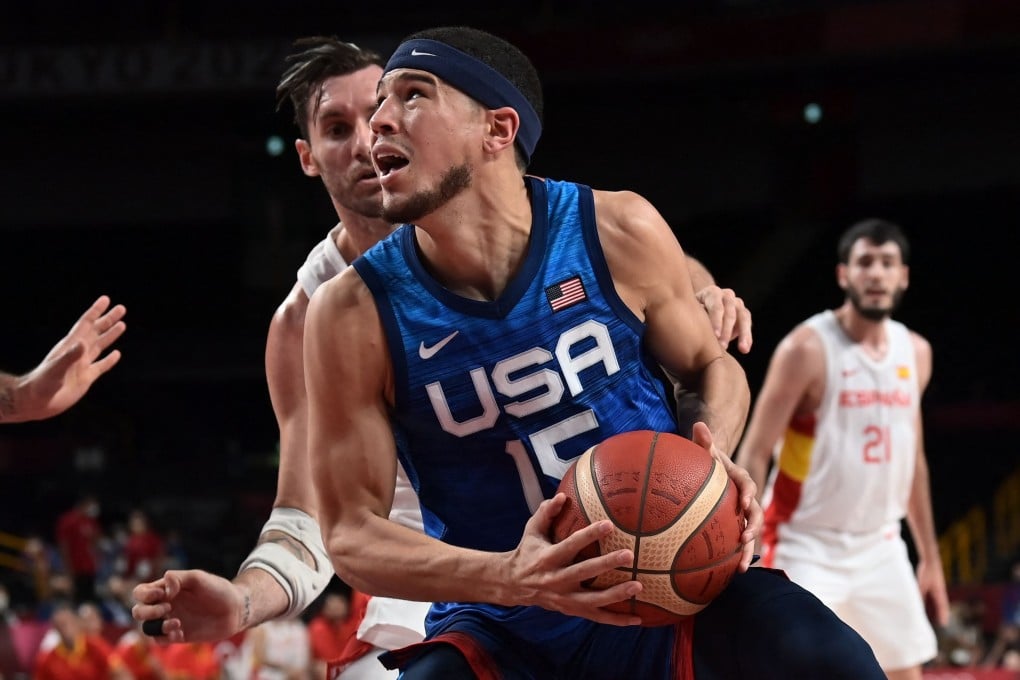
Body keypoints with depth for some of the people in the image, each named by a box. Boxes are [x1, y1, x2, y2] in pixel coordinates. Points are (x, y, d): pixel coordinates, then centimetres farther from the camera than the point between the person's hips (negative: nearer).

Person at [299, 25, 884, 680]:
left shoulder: (617, 232, -8)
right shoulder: (354, 313, -10)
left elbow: (712, 365, 10)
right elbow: (351, 533, -9)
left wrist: (714, 459, -15)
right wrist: (508, 579, -28)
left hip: (664, 590, 1)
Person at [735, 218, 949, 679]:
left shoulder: (915, 352, 7)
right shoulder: (807, 348, -13)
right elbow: (754, 454, -13)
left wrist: (930, 557, 18)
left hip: (880, 549, 6)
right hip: (806, 549, -6)